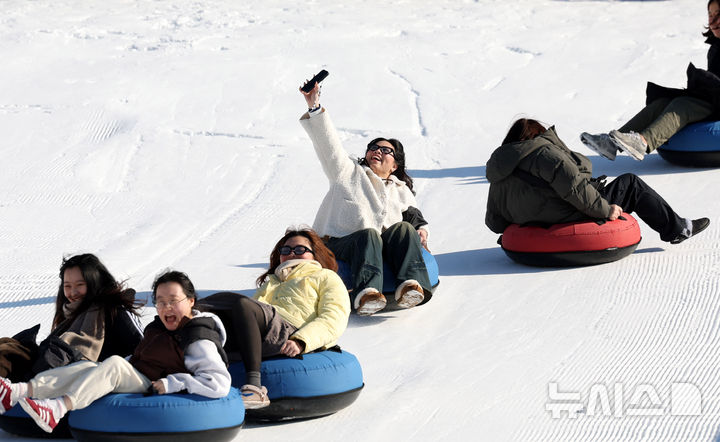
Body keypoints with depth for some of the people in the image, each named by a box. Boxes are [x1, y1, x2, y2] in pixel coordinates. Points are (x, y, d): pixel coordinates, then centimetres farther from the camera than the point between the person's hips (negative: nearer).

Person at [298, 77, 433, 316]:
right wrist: (314, 107, 1)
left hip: (386, 251, 3)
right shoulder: (349, 172, 23)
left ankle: (411, 285, -48)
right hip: (342, 244, -3)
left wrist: (422, 231, 6)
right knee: (368, 235, -36)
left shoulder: (402, 191, 32)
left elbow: (417, 220, 32)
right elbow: (328, 143, 12)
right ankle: (366, 293, -60)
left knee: (404, 228, -27)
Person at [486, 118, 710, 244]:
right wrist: (603, 209, -20)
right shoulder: (544, 152, -17)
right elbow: (571, 184, -28)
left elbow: (495, 223, 10)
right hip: (574, 219, -9)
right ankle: (676, 228, 22)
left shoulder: (497, 181, 8)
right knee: (631, 184, 12)